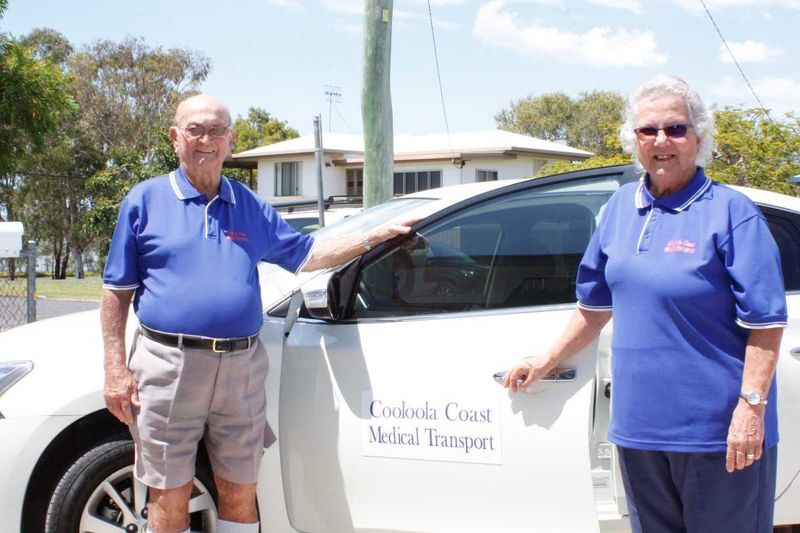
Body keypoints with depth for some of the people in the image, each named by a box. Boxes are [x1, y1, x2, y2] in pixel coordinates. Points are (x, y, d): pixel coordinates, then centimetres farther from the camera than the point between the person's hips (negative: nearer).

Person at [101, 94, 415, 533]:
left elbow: (307, 254, 19)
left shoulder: (250, 206, 14)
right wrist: (116, 369, -5)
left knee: (240, 493, 10)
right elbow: (117, 292, 3)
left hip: (241, 367, 3)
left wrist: (375, 236, 10)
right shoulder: (145, 200, 4)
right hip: (169, 365, -3)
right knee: (170, 498, 3)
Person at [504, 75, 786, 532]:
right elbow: (597, 304, 20)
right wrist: (548, 361, 21)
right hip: (639, 424, 6)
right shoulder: (622, 206, 10)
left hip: (717, 430, -6)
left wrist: (751, 407, -19)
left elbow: (765, 322, -12)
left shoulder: (730, 212, -9)